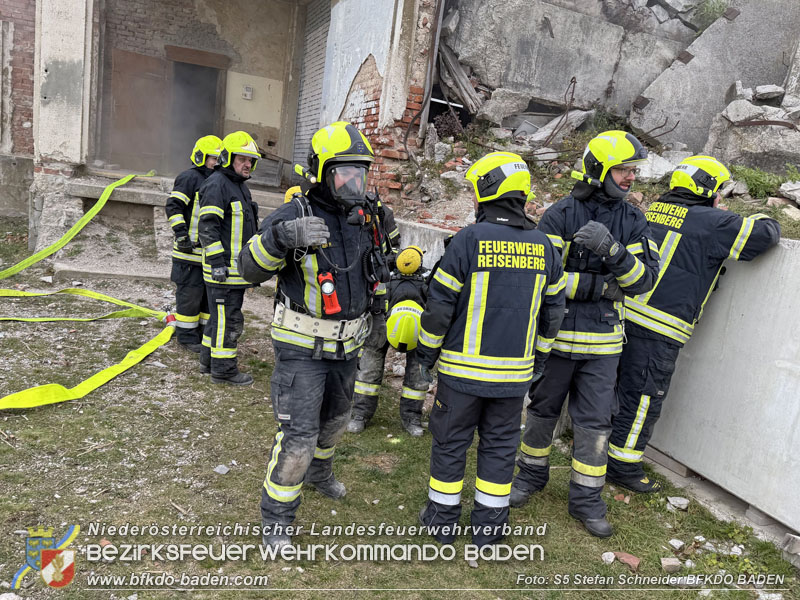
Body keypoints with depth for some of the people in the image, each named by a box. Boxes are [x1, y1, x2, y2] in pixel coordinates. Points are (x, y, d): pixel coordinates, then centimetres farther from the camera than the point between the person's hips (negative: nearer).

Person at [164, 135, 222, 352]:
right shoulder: (189, 178, -9)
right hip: (190, 249, -8)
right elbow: (173, 206, -15)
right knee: (190, 293, -1)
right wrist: (181, 234, -21)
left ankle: (206, 332, 27)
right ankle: (187, 336, 10)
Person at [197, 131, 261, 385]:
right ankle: (223, 369, 5)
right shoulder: (217, 184, -13)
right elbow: (207, 226, -20)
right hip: (222, 267, -10)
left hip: (236, 266, 10)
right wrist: (217, 262, -23)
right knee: (228, 319, -4)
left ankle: (209, 359, 28)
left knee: (220, 314, 17)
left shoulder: (240, 185, 19)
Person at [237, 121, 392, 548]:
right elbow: (251, 269, -25)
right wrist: (280, 235, -40)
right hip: (302, 348, -7)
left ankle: (319, 471, 56)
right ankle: (275, 520, 17)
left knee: (335, 418, 26)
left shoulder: (365, 217, 3)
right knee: (298, 435, -5)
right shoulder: (295, 215, -17)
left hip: (346, 346, 7)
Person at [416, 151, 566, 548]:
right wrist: (538, 358, 21)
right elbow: (553, 311, 10)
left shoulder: (468, 240, -13)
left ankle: (443, 518, 27)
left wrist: (426, 355, 2)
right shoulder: (544, 247, 2)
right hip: (515, 371, 4)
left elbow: (440, 305, -11)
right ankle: (489, 524, 28)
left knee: (450, 441, 12)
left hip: (463, 367, -3)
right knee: (500, 444, 16)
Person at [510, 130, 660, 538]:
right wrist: (602, 286, -18)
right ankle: (531, 474, 35)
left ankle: (586, 499, 23)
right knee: (543, 409, 13)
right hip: (557, 335, -2)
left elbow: (644, 279, -7)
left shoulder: (632, 221, 3)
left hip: (603, 341, 3)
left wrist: (612, 249, -26)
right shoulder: (560, 215, -9)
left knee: (595, 421, 8)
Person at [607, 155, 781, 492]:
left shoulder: (654, 211, 13)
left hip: (625, 313, 8)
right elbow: (765, 233, -6)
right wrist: (764, 221, 16)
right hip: (656, 329, -8)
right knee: (644, 397, 3)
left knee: (621, 388, 19)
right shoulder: (708, 222, -8)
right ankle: (623, 465, 14)